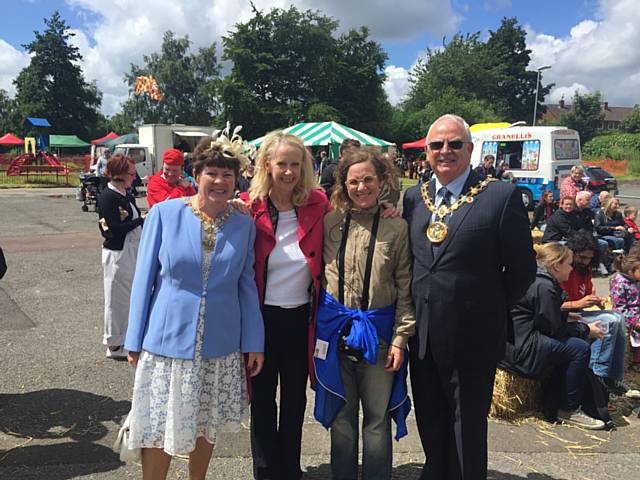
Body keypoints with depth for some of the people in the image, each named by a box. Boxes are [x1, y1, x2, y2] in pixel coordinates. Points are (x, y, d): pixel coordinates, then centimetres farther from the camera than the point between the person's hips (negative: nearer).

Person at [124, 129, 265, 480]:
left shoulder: (244, 225, 0)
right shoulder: (164, 214, -7)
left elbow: (246, 286, 6)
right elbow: (144, 279, -2)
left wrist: (254, 343, 4)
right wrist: (135, 341, -1)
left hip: (221, 346, 2)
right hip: (167, 342, -2)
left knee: (206, 426, 17)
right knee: (159, 430, 6)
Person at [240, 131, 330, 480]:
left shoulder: (317, 203, -5)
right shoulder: (249, 206, -9)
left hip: (302, 315, 2)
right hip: (263, 315, -1)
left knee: (296, 398, 17)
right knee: (262, 397, 14)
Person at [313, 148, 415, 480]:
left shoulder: (397, 227, -5)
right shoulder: (330, 223, 1)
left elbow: (406, 289, -4)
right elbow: (317, 276, 8)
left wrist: (400, 338, -7)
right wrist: (318, 327, 5)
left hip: (378, 331, -2)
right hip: (335, 329, 2)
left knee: (377, 418, 10)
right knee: (341, 417, 15)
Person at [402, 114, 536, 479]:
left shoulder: (502, 197, -11)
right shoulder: (413, 197, 4)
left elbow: (523, 268, -6)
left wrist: (490, 311, -1)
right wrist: (414, 319, 7)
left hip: (471, 338, -5)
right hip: (422, 336, 5)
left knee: (468, 431, 14)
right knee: (430, 425, 21)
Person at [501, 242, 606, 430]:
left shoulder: (537, 280, 13)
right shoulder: (544, 287, -18)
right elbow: (555, 329, -14)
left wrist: (566, 318, 14)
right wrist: (586, 330, -2)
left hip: (519, 337, 11)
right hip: (521, 346, -11)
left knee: (573, 343, 16)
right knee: (580, 348, -15)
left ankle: (551, 396, 20)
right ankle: (570, 411, -3)